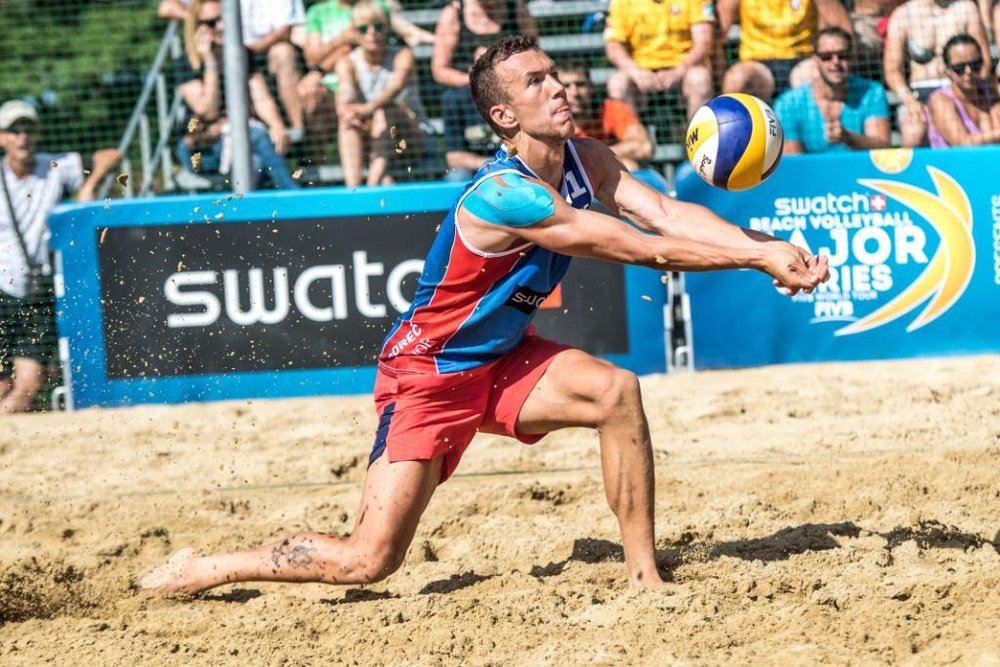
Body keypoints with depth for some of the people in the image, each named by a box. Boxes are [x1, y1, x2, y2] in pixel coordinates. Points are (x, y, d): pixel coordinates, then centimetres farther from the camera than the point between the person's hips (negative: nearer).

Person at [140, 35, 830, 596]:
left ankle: (644, 574, -10)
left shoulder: (584, 160, -4)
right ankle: (201, 570, 8)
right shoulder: (504, 195, -30)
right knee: (369, 561, -12)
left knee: (616, 390, -20)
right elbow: (640, 249, -30)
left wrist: (765, 245, -30)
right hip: (429, 372, -8)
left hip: (504, 357, 8)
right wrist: (757, 258, -28)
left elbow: (668, 213, -16)